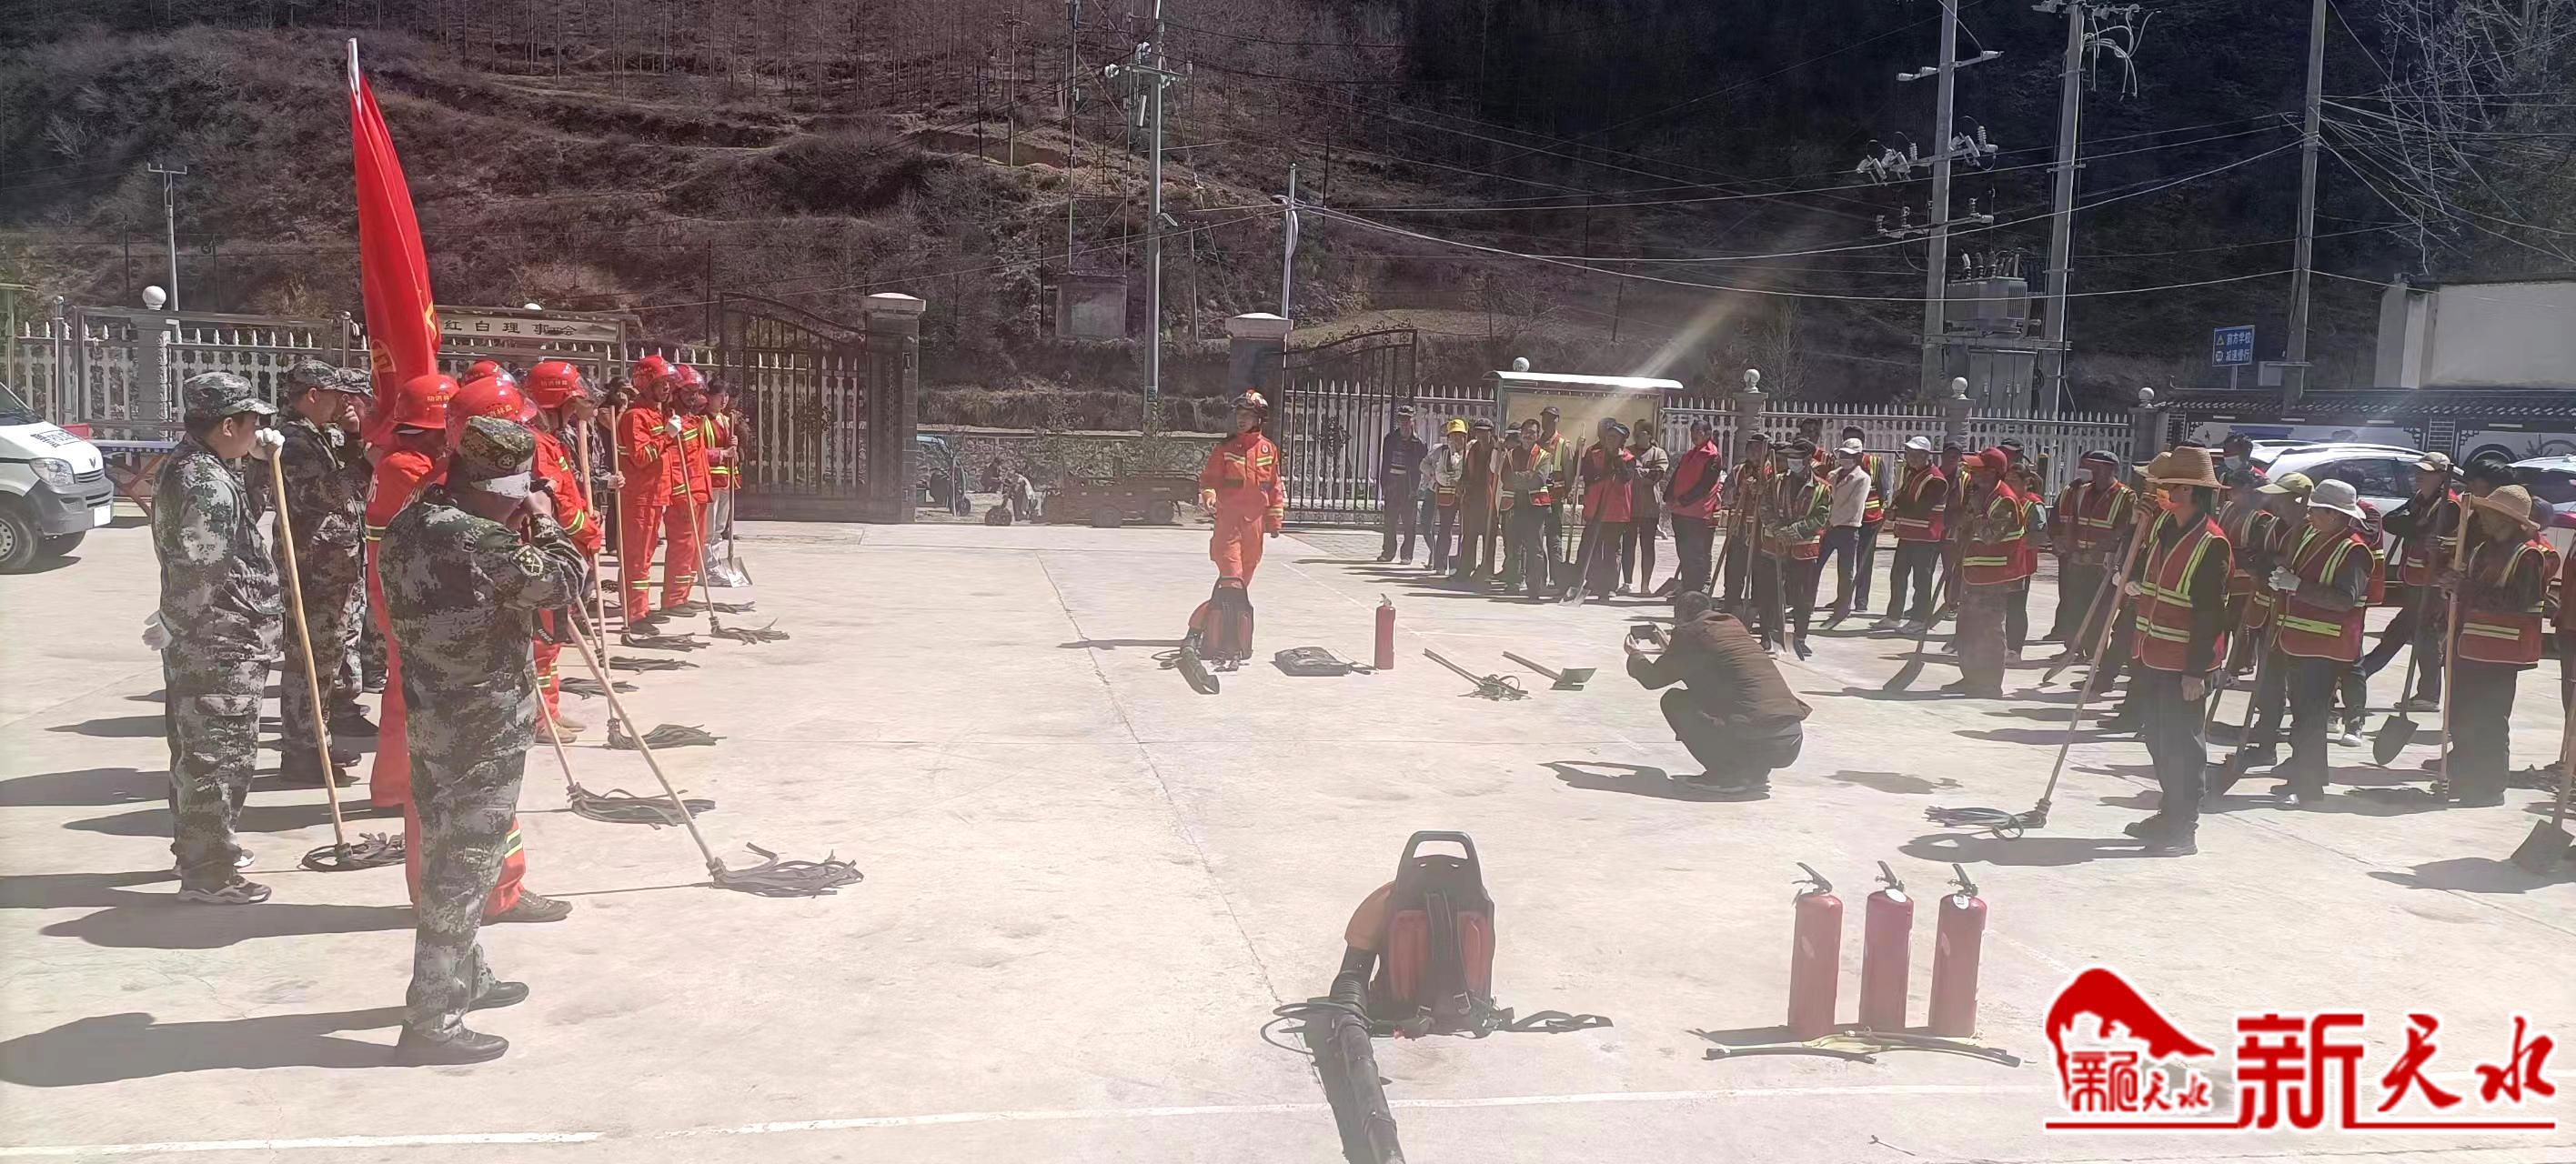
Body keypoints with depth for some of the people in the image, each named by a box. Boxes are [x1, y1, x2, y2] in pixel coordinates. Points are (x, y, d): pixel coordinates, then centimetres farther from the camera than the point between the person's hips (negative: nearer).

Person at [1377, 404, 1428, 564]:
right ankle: (1388, 552, 13)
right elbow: (1384, 463, 9)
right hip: (1392, 484, 3)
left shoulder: (1418, 443, 0)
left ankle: (1406, 555, 4)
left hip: (1409, 486, -3)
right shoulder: (1390, 439, 8)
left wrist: (1415, 488, -10)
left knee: (1408, 522, -1)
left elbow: (1421, 467, -1)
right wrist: (1384, 484, 2)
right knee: (1390, 521, 5)